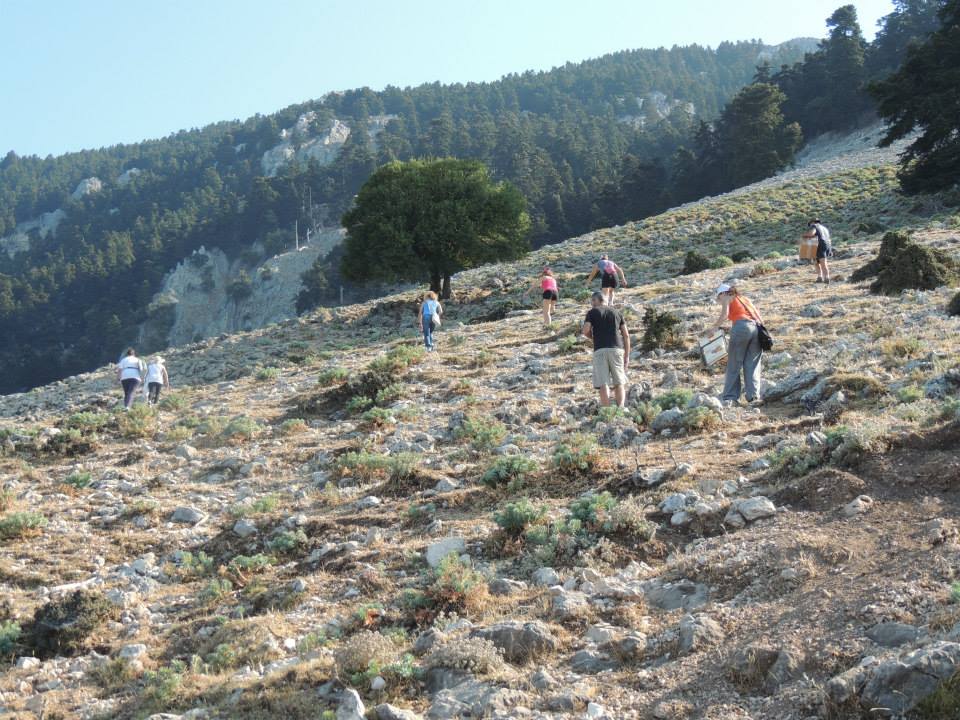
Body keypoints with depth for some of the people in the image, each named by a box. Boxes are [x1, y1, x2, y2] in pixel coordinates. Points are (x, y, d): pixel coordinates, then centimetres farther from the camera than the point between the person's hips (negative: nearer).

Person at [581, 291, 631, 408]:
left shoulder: (592, 312, 7)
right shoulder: (616, 312, 17)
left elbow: (585, 331, -6)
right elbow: (626, 335, 11)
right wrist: (627, 355, 14)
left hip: (600, 350, -2)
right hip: (617, 349, 3)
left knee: (603, 384, -4)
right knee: (619, 383, 7)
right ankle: (621, 408, -9)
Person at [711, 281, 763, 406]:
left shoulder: (727, 299, 14)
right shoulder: (746, 299, 30)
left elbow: (724, 315, -5)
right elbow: (760, 319, 22)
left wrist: (715, 327, 7)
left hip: (741, 327, -5)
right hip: (757, 328, 5)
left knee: (734, 365, 2)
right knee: (752, 365, 10)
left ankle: (730, 398, -2)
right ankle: (753, 396, 1)